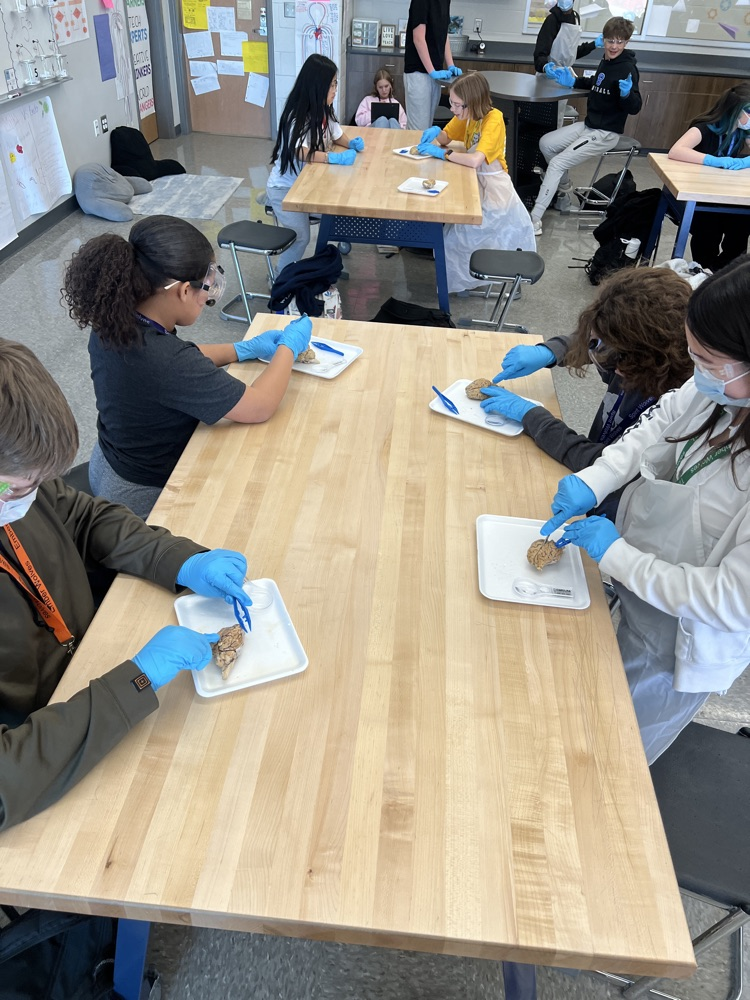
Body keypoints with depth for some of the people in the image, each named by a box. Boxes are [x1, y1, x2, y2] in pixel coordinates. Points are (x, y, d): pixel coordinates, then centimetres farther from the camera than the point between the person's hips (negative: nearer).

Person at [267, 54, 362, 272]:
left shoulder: (323, 110, 0)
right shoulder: (297, 117, -25)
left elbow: (336, 135, 16)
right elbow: (300, 153, -38)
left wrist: (351, 143, -6)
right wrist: (335, 158, -45)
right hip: (284, 187, -8)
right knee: (301, 236, -15)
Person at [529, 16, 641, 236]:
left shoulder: (627, 68, -18)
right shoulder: (605, 61, 6)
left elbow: (634, 108, -23)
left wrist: (626, 93, -43)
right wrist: (571, 81, 15)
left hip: (606, 133, -9)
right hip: (588, 124, 9)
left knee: (557, 164, -19)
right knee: (545, 143, 8)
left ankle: (534, 220, -19)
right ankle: (565, 189, 25)